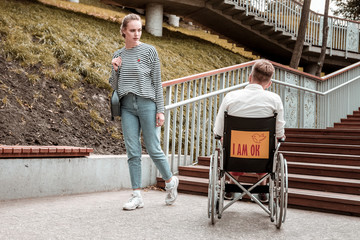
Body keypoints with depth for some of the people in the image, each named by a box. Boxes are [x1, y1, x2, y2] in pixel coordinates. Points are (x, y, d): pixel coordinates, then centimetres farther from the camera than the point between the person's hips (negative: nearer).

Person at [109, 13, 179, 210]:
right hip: (127, 106, 4)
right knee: (133, 153, 2)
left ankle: (170, 181, 25)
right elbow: (114, 86, 14)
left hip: (147, 104, -3)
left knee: (153, 149, 0)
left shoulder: (149, 51, 0)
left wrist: (160, 110, -5)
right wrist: (115, 70, -5)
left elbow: (157, 82, 0)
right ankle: (137, 196, 9)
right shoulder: (118, 55, 11)